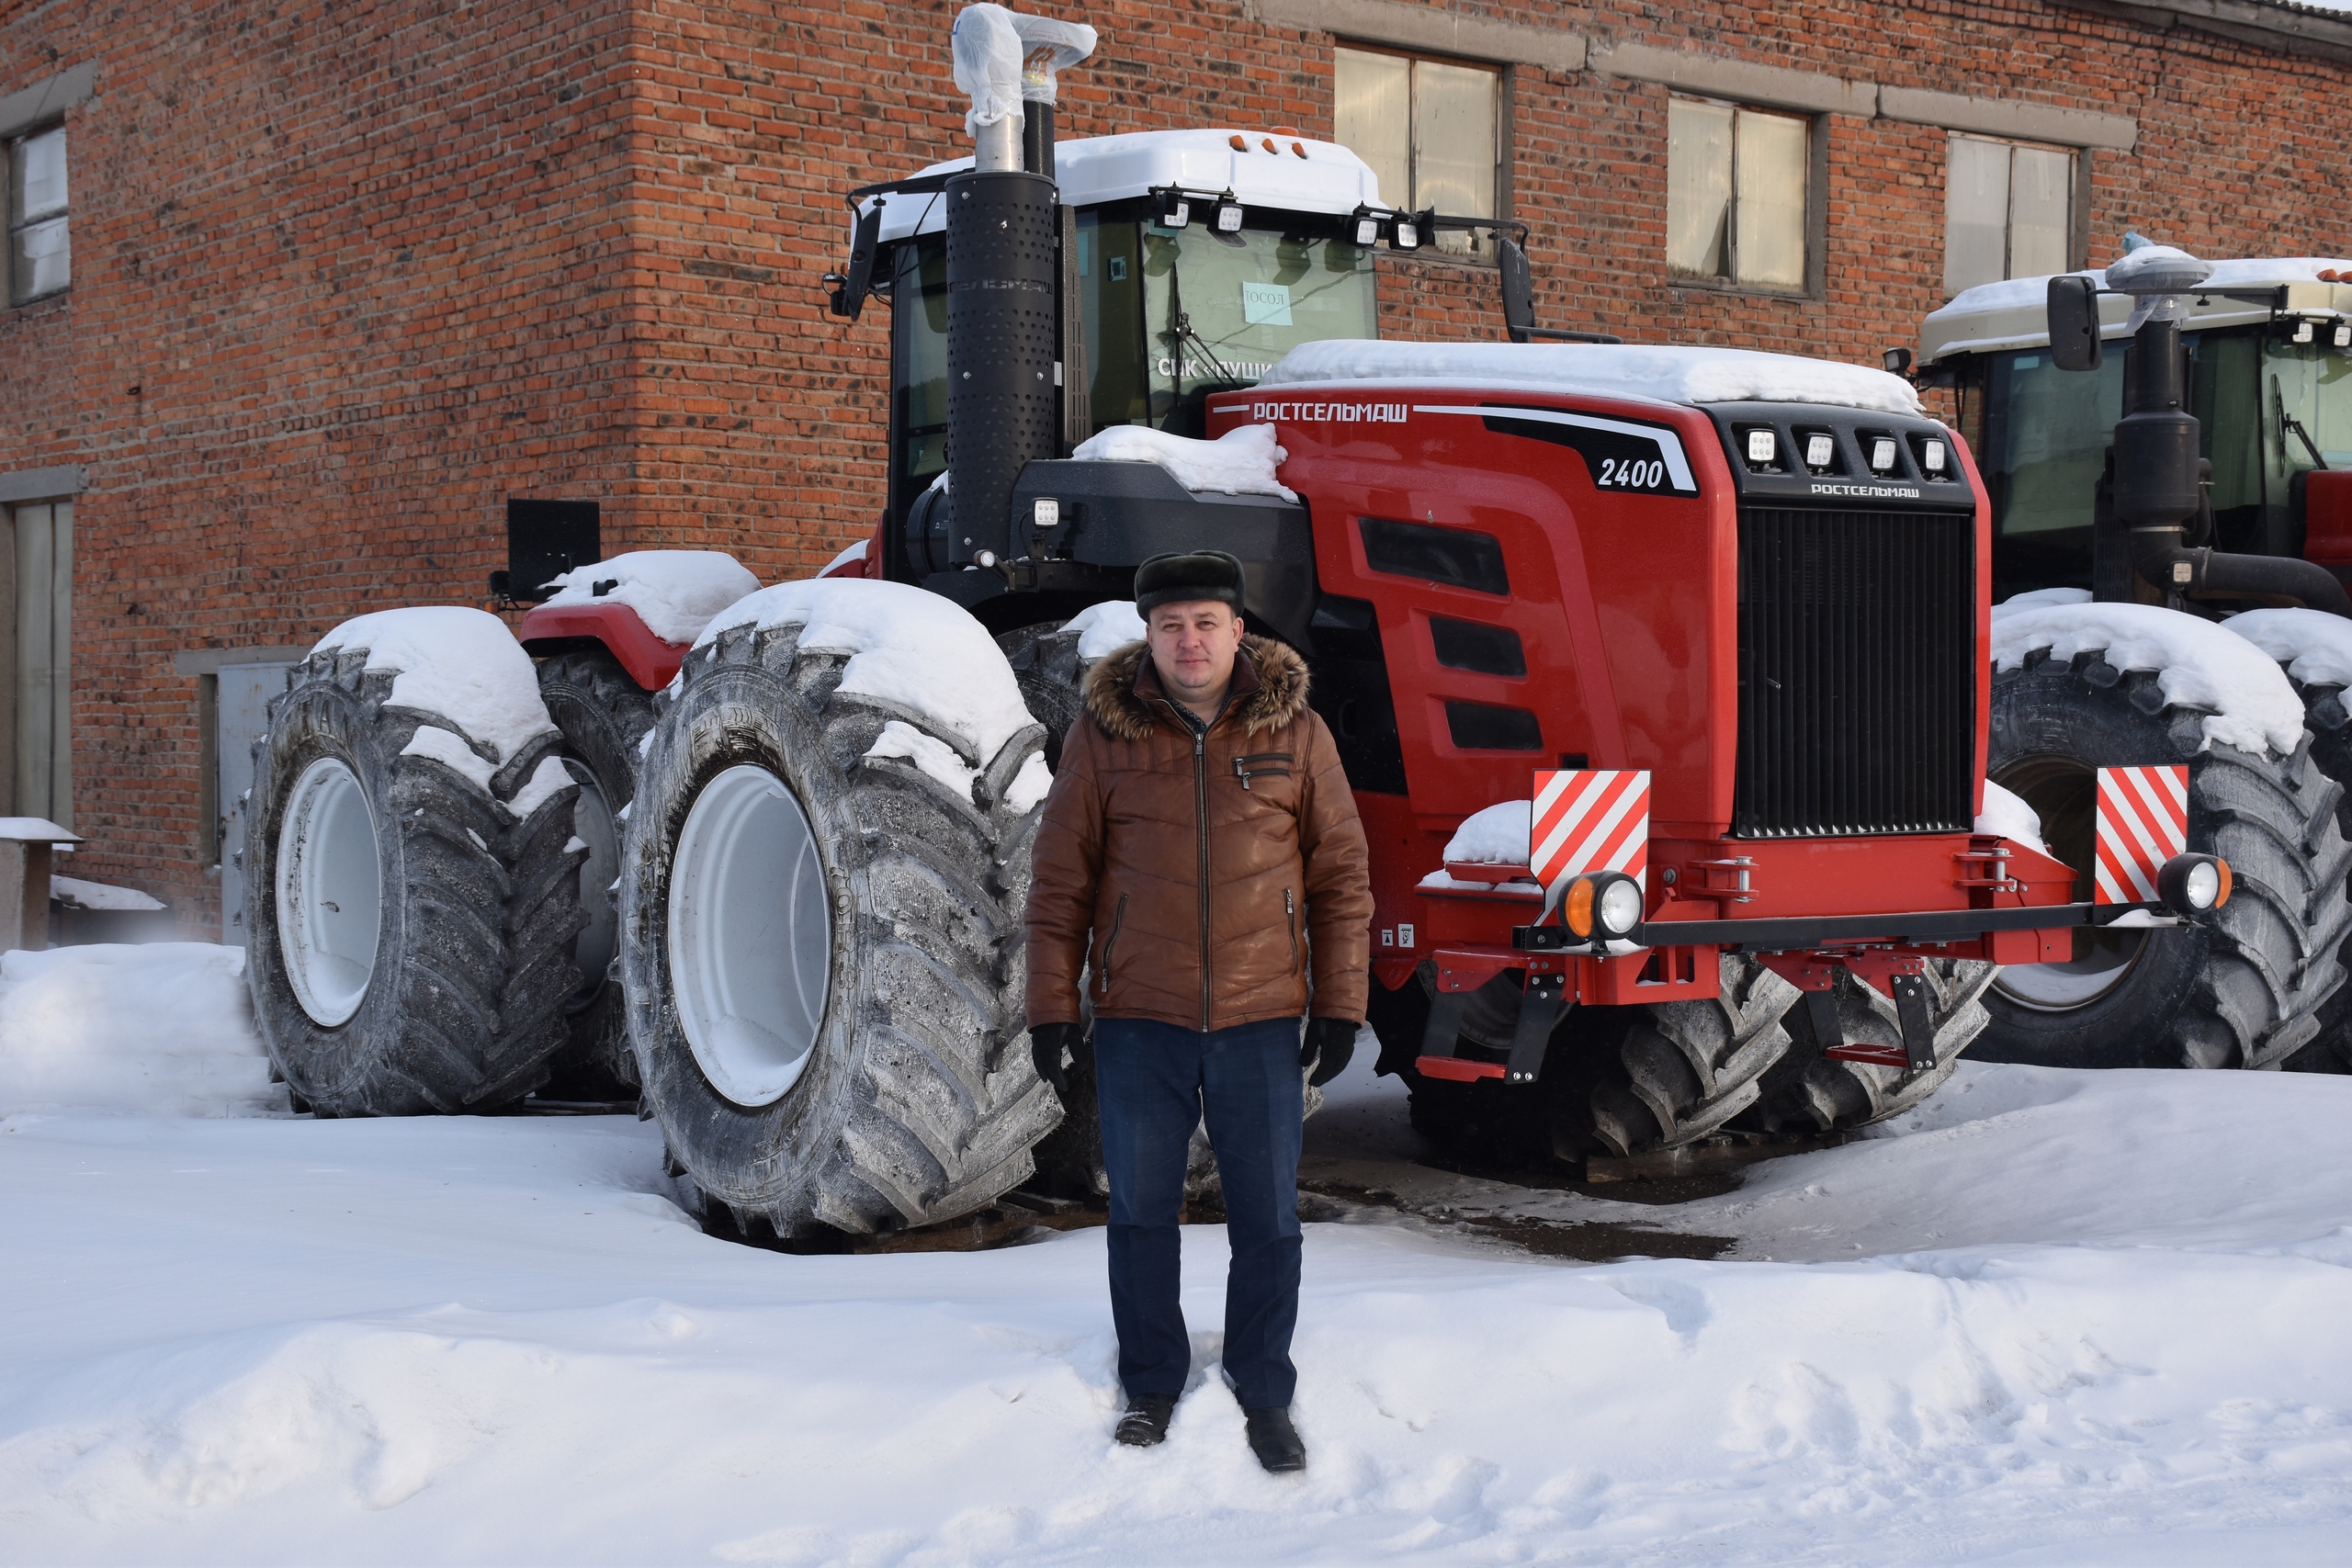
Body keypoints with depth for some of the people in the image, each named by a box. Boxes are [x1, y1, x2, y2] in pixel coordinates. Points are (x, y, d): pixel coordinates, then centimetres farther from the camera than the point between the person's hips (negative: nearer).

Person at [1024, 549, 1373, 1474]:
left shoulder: (1293, 731, 1)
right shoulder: (1104, 734, -1)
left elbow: (1341, 877, 5)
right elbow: (1060, 882, 3)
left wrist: (1340, 1006, 1)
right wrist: (1051, 1008, -1)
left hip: (1260, 1021, 0)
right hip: (1139, 1019, 0)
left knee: (1267, 1217, 6)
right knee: (1141, 1212, 8)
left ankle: (1265, 1395, 20)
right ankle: (1151, 1386, 24)